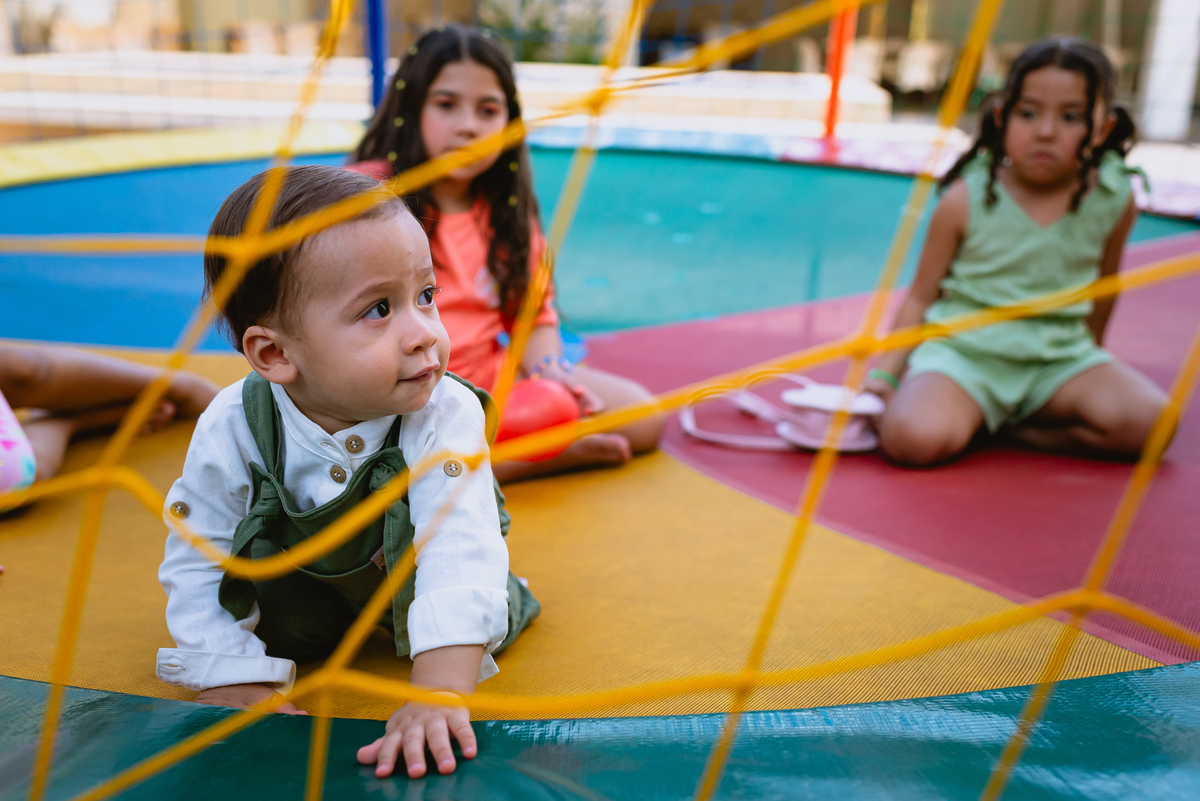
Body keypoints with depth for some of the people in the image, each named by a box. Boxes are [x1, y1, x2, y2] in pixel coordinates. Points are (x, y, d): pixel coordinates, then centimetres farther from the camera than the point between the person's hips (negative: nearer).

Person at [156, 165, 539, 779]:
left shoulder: (446, 417, -37)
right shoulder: (232, 432, -31)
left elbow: (460, 555, -45)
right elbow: (198, 566, -19)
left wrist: (438, 696, -55)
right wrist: (235, 684, -26)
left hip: (402, 567, -1)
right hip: (302, 572, 1)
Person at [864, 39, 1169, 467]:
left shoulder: (1114, 199, -1)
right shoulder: (967, 199, -9)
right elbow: (921, 296, -1)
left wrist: (1090, 346, 30)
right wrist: (882, 374, -8)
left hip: (1059, 356, 4)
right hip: (963, 350, -4)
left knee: (1147, 422, -21)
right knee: (913, 439, -32)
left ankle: (1012, 427, -4)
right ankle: (972, 416, 1)